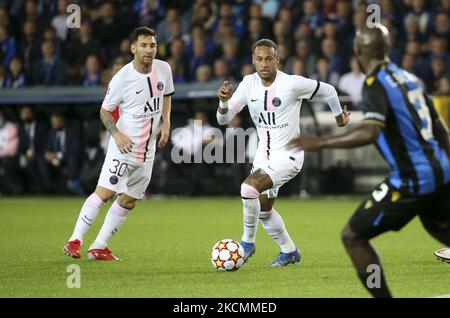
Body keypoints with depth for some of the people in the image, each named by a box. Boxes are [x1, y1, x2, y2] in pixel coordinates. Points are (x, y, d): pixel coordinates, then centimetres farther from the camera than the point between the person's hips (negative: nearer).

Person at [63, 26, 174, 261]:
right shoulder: (121, 79, -15)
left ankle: (98, 248, 14)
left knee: (129, 201, 7)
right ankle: (74, 241, -10)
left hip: (148, 151, 6)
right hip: (124, 146, -6)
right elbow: (105, 111, -4)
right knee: (105, 192, -16)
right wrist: (117, 134, -20)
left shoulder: (164, 69, 0)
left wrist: (166, 122, 4)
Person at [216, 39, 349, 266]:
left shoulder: (292, 84, -19)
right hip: (264, 154, 7)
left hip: (287, 155, -7)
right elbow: (224, 119, -5)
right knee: (263, 210, 16)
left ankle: (247, 243, -7)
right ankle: (289, 251, 38)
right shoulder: (249, 84, -5)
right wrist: (224, 102, -28)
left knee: (249, 188, -27)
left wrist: (339, 115, 14)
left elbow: (328, 91, -3)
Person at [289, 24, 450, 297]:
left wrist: (319, 143, -23)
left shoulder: (376, 84, -12)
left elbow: (370, 133, -28)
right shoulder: (409, 78, 12)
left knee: (353, 236, 1)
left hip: (412, 181, -8)